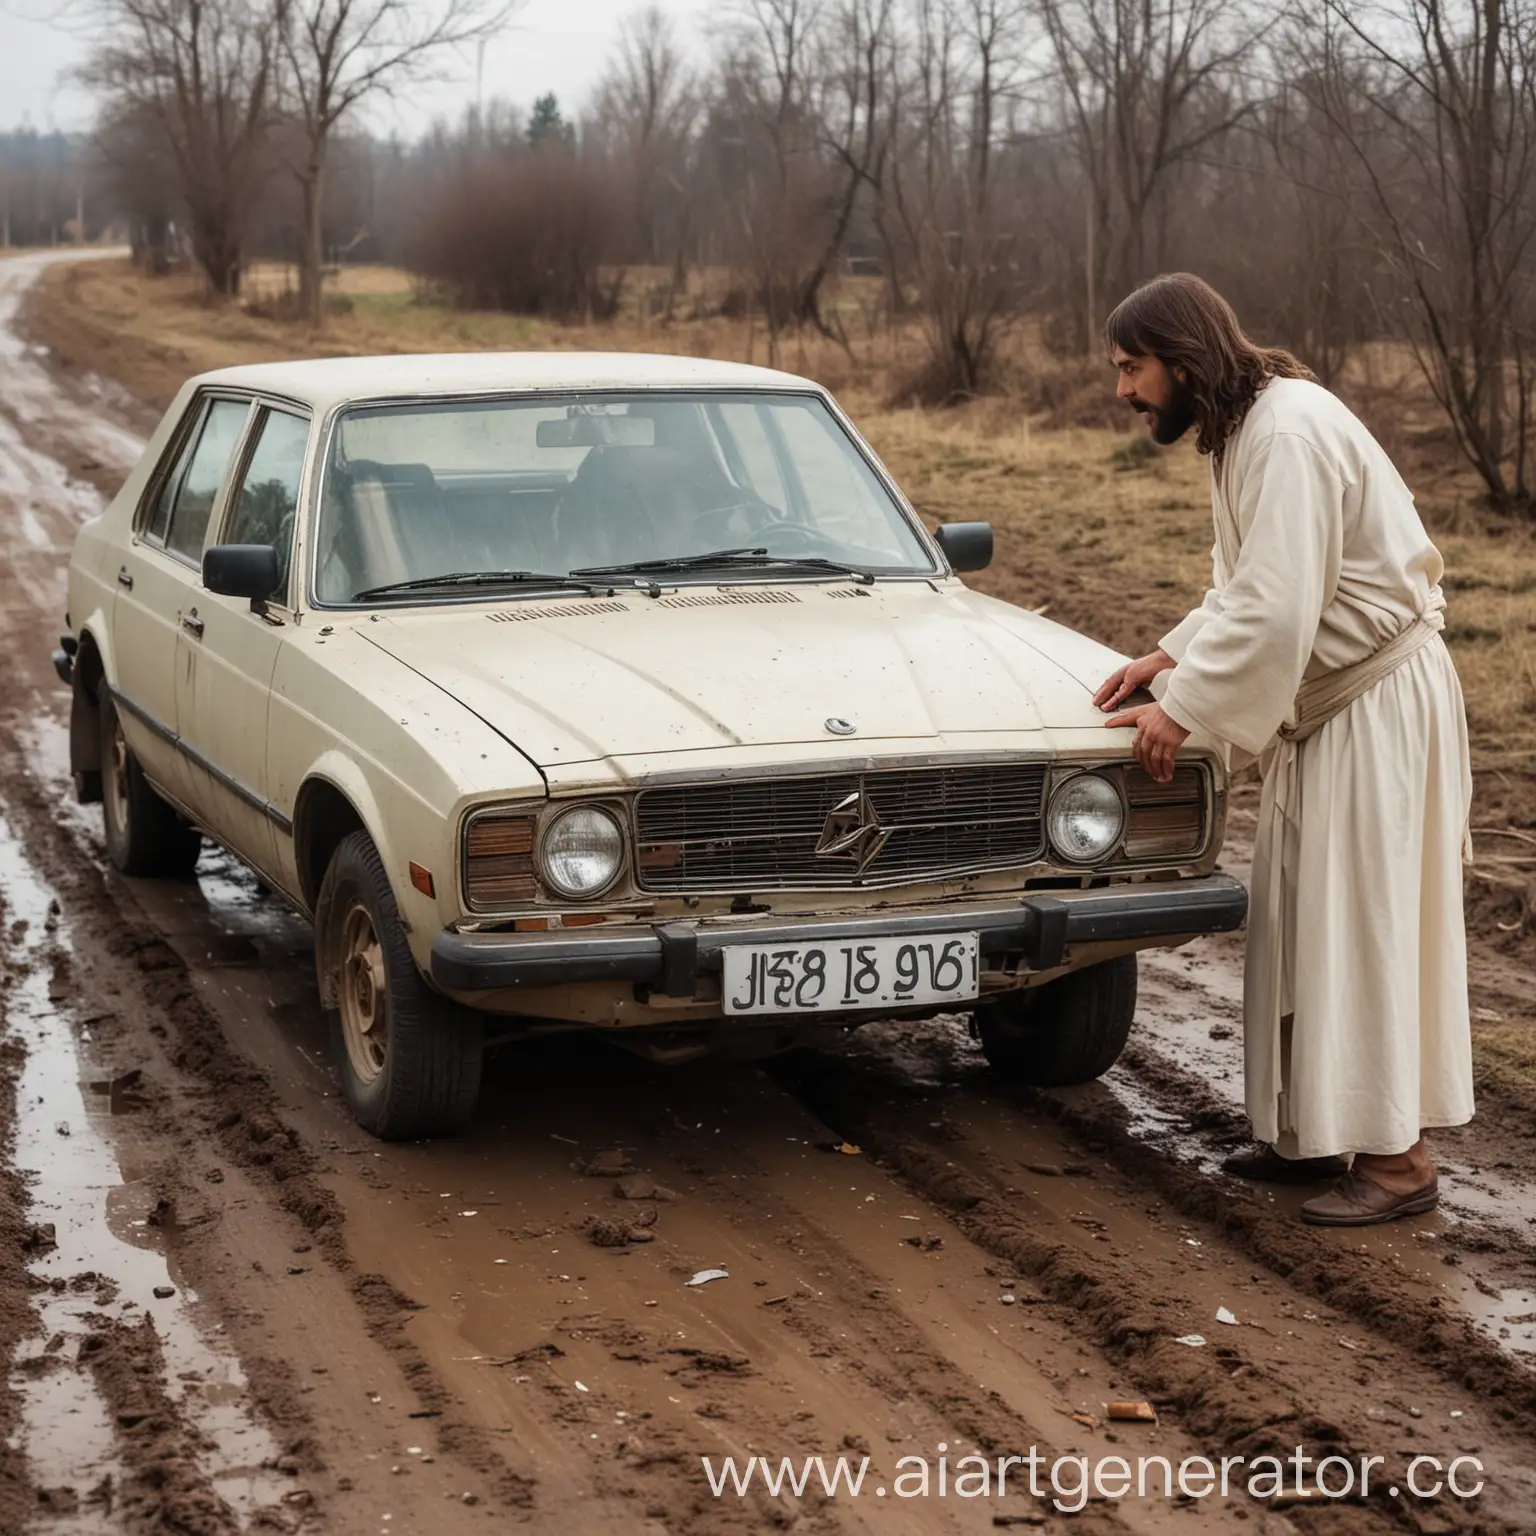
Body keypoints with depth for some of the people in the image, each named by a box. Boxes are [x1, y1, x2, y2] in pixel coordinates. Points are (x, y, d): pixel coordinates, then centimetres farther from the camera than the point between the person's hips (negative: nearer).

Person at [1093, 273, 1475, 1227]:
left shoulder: (1288, 432, -23)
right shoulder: (1242, 429, 9)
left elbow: (1276, 610, -27)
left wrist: (1184, 709, -19)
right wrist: (1171, 658, 3)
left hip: (1380, 700, -10)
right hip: (1323, 702, 10)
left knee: (1363, 925, -5)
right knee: (1300, 927, 14)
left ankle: (1396, 1156, 4)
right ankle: (1315, 1133, 23)